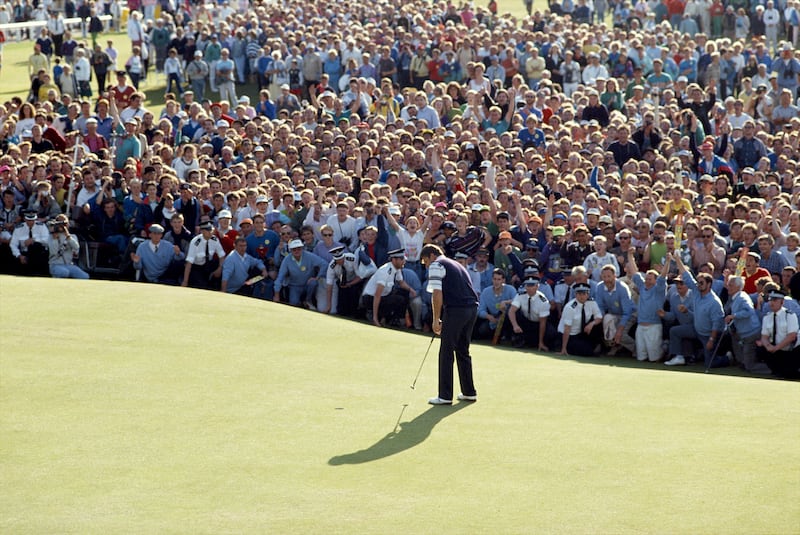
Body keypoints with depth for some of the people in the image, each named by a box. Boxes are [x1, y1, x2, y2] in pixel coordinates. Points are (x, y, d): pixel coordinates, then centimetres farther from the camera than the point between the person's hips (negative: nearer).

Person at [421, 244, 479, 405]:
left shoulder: (436, 266, 1)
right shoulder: (456, 265, 28)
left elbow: (437, 295, -9)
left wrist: (436, 320, -4)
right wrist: (444, 321, 28)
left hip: (456, 310, -8)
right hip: (472, 308, 8)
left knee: (446, 352, -2)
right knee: (463, 351, 19)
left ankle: (445, 396, -2)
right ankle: (469, 392, 22)